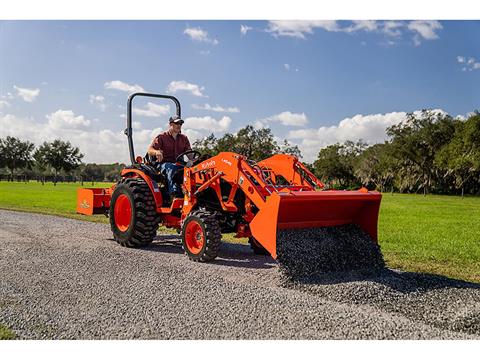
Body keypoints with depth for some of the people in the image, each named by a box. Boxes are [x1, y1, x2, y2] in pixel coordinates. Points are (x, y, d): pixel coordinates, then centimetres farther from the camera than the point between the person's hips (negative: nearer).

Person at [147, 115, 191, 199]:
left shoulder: (184, 138, 19)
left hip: (179, 164, 3)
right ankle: (175, 193, -51)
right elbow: (149, 150, -2)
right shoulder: (162, 137, 6)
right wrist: (156, 152, -27)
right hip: (165, 163, -3)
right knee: (171, 168, -39)